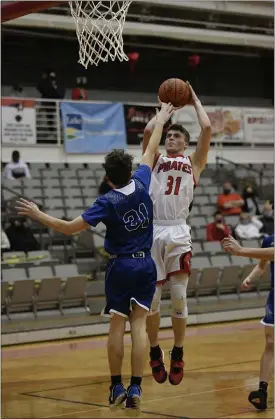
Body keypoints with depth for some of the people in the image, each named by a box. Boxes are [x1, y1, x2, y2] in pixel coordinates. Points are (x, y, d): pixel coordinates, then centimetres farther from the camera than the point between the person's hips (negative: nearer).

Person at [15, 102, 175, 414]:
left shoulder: (108, 203, -15)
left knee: (117, 324, 7)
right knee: (139, 324, 0)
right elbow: (150, 152, 11)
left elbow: (70, 228, -17)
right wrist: (160, 122, 26)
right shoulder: (141, 184, -6)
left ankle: (117, 388, 13)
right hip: (145, 265, 3)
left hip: (120, 267, -3)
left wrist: (37, 215, -8)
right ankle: (135, 389, -4)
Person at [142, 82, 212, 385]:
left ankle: (178, 355, 9)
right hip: (152, 232, 1)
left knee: (179, 295, -5)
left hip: (178, 233, -1)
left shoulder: (193, 163, 16)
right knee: (152, 298, 2)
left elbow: (206, 128, 7)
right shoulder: (155, 160, 18)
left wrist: (194, 100, 18)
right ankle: (155, 352, 18)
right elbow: (148, 130, 3)